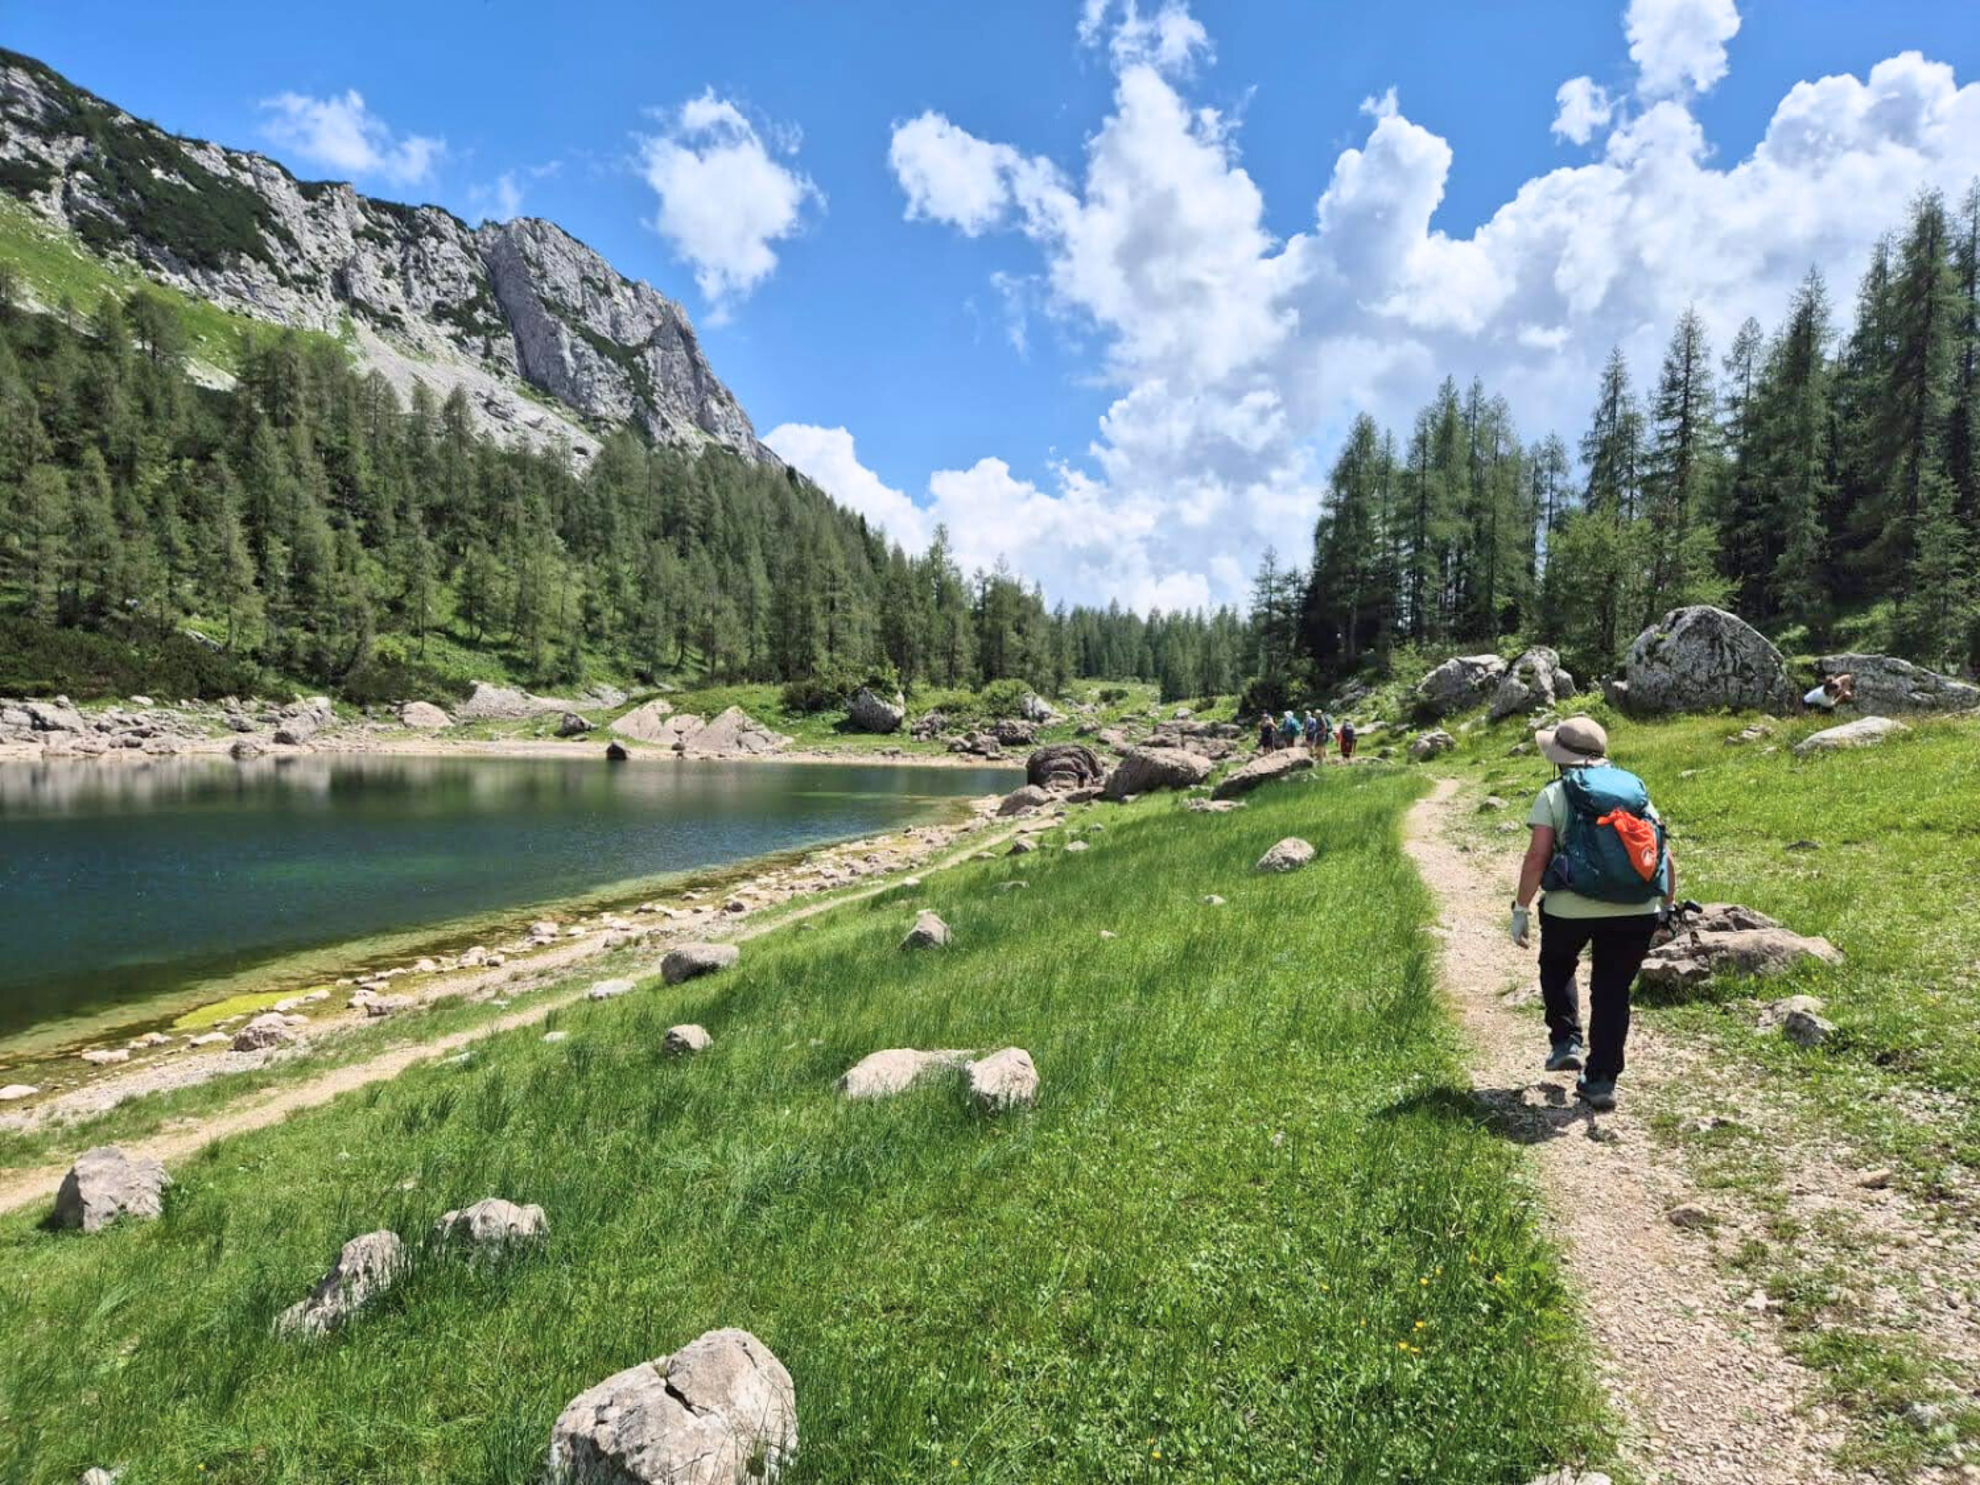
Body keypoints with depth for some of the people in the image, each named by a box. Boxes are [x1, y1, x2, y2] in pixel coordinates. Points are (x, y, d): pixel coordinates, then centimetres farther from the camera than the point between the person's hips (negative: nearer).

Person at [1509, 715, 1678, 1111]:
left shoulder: (1555, 795, 0)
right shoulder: (1637, 790, 13)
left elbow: (1537, 857, -9)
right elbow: (1667, 858, 10)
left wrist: (1521, 909, -2)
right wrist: (1666, 908, 22)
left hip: (1571, 909, -3)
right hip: (1637, 913, 3)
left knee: (1557, 967, 26)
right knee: (1613, 991, 13)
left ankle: (1566, 1042, 19)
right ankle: (1602, 1080, 13)